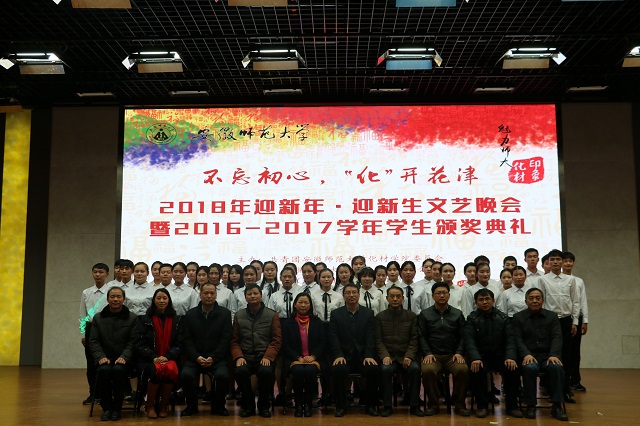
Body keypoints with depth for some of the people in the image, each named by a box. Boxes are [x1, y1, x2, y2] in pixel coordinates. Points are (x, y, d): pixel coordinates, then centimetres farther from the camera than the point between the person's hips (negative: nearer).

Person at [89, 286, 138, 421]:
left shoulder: (132, 318, 7)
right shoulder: (98, 318, 13)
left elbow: (133, 342, 1)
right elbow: (93, 341, 7)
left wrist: (124, 357, -15)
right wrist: (100, 357, -10)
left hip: (124, 359, -1)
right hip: (105, 358, 2)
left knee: (118, 370, -34)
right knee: (104, 370, -33)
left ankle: (117, 407, -15)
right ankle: (107, 407, -14)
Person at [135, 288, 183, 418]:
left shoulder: (177, 319, 13)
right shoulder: (144, 319, 9)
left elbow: (179, 344, 8)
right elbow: (140, 344, 2)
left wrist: (167, 357, -9)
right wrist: (154, 358, -12)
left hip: (170, 358, 1)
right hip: (148, 360, -1)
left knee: (171, 370, -33)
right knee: (156, 370, -34)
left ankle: (163, 406, -13)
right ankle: (150, 406, -13)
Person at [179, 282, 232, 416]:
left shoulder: (225, 313, 6)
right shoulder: (190, 314, 10)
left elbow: (226, 339, 0)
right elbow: (186, 340, 4)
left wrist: (213, 358, -11)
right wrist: (197, 357, -11)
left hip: (217, 357, -1)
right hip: (195, 357, 1)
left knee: (223, 375, -31)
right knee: (185, 375, -28)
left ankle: (218, 405, -2)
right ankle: (191, 406, -2)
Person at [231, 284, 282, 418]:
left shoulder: (272, 315, 8)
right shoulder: (239, 316, 14)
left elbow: (277, 340, 2)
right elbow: (234, 340, 11)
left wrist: (268, 357, -13)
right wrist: (238, 357, -8)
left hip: (264, 357, -1)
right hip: (246, 357, 1)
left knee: (266, 371, -35)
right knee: (241, 371, -33)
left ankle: (264, 405, -7)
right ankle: (248, 405, -7)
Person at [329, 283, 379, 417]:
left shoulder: (368, 313, 11)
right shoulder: (336, 314, 10)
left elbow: (370, 337, 1)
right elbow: (333, 337, 0)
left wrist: (369, 356, -14)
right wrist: (338, 355, -16)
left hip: (363, 356, 1)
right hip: (344, 356, -1)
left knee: (373, 369, -29)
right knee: (337, 369, -32)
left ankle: (370, 405, -7)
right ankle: (341, 405, -12)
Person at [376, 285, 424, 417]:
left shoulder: (411, 316, 10)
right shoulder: (380, 317, 9)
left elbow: (414, 339, 4)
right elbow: (378, 340, 2)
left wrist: (409, 356, -11)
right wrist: (385, 356, -14)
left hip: (406, 357, 1)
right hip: (388, 356, -1)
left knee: (415, 368, -30)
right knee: (385, 369, -32)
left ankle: (414, 406, -16)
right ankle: (387, 406, -18)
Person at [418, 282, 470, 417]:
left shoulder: (458, 314, 11)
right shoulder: (424, 314, 8)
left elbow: (462, 337, 8)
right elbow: (422, 336, 4)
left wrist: (459, 353, -6)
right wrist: (428, 353, -9)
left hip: (452, 355, 1)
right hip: (433, 355, -1)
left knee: (463, 369, -30)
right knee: (427, 370, -33)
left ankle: (460, 405, -11)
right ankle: (433, 405, -14)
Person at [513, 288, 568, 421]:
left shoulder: (552, 316, 14)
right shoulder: (518, 317, 10)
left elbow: (557, 338, 2)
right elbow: (518, 339, 0)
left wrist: (553, 355, -18)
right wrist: (526, 354, -20)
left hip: (548, 356, 1)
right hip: (529, 356, -1)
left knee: (556, 367, -33)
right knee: (530, 368, -35)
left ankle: (557, 405, -20)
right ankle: (530, 405, -21)